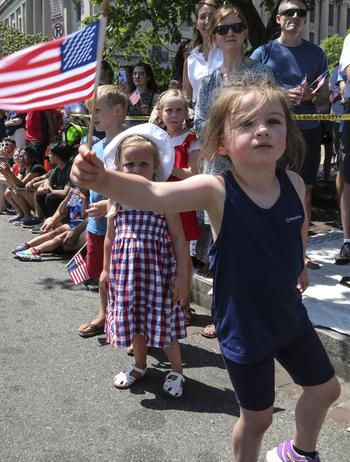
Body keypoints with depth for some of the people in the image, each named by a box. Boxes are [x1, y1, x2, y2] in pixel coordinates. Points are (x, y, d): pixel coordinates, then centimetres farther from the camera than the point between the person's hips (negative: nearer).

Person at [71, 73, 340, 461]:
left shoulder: (294, 183, -11)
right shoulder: (215, 191, -25)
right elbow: (152, 194, -43)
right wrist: (102, 179, -60)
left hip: (289, 313, 5)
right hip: (243, 326, -5)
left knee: (325, 388, 22)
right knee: (257, 417, 12)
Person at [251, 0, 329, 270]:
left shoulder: (316, 54, 11)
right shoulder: (263, 53, 4)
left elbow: (325, 99, 11)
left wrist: (310, 96, -12)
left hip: (309, 130, 3)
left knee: (304, 192, 7)